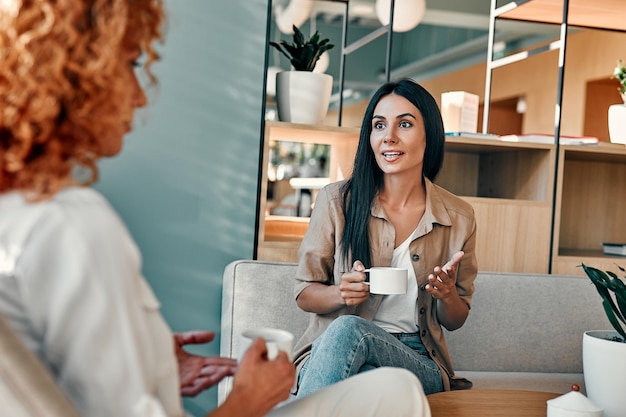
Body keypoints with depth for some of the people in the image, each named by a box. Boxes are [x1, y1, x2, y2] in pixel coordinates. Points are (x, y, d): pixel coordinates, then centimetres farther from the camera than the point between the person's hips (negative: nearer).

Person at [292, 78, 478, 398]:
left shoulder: (458, 218, 3)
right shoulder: (337, 200, 0)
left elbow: (455, 320, 14)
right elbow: (304, 293, 6)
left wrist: (447, 295, -11)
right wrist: (342, 293, -16)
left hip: (417, 361, 1)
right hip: (332, 348, 0)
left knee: (348, 329, -34)